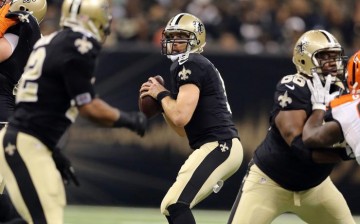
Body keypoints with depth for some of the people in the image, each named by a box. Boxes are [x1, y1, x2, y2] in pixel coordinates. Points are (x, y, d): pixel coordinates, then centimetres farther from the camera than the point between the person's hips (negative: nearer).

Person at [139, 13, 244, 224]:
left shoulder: (190, 66, -7)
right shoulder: (201, 67, 24)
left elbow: (181, 117, -19)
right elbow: (185, 130, 25)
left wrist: (162, 95, -2)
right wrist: (160, 102, 14)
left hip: (218, 146, -11)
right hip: (221, 147, 11)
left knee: (174, 206, -19)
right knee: (172, 206, 16)